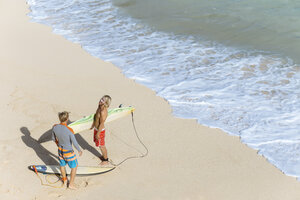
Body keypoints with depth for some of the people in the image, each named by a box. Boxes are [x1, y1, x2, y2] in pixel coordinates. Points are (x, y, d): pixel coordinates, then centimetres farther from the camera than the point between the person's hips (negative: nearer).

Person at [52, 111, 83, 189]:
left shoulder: (55, 127, -19)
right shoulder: (69, 130, -34)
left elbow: (53, 138, 1)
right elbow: (74, 143, -24)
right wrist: (79, 150, -4)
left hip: (60, 150, 5)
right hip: (68, 152, -5)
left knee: (62, 165, 28)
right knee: (74, 166, 19)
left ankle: (64, 180, 50)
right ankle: (71, 184, 30)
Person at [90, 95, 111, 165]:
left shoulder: (103, 112, -32)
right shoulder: (99, 107, -3)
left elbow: (101, 124, -26)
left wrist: (98, 133, -18)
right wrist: (93, 125, 23)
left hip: (100, 130, -9)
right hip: (96, 129, 9)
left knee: (101, 146, 9)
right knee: (100, 145, 24)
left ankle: (106, 160, 28)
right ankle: (104, 156, 43)